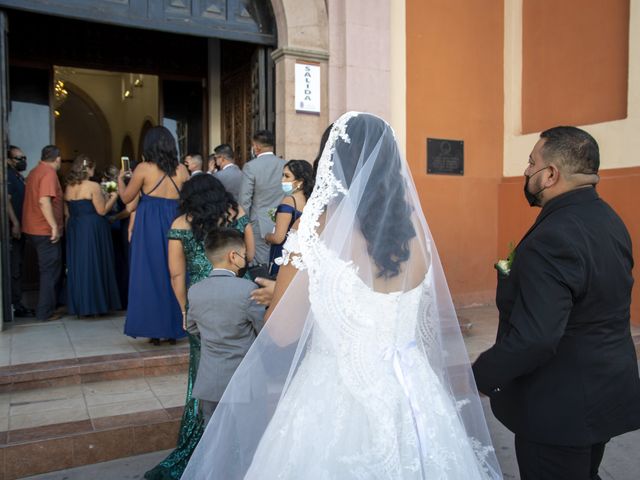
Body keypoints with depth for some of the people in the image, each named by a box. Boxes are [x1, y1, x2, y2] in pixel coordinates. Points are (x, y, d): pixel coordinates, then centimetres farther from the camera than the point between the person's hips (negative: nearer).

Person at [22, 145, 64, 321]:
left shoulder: (34, 171, 14)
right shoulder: (49, 173, -14)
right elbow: (44, 201, -26)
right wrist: (54, 226, -25)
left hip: (33, 229, 9)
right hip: (46, 231, -9)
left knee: (48, 269, 19)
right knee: (50, 271, -1)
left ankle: (48, 306, 28)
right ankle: (45, 312, 4)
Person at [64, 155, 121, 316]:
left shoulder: (68, 188, 7)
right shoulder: (93, 186, -12)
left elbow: (68, 213, 12)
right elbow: (102, 211, -12)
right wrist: (113, 197, 0)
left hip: (74, 229, 6)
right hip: (92, 229, -6)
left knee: (78, 266, 11)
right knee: (94, 265, 2)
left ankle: (79, 305, 15)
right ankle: (95, 304, 6)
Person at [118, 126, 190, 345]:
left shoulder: (143, 168, -4)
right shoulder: (181, 170, 4)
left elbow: (126, 197, 3)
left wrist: (120, 178, 20)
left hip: (149, 226, -3)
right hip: (175, 223, 3)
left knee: (150, 274, 5)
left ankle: (154, 329, 8)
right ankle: (173, 329, 16)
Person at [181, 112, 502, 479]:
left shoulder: (318, 231, -19)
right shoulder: (415, 230, -5)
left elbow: (281, 333, -13)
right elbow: (439, 313, 11)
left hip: (336, 404, -4)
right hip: (410, 396, 4)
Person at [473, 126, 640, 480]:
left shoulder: (552, 238, -28)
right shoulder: (609, 220, 3)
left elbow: (533, 339, -32)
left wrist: (476, 379, -20)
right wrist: (520, 282, 9)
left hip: (561, 408, -9)